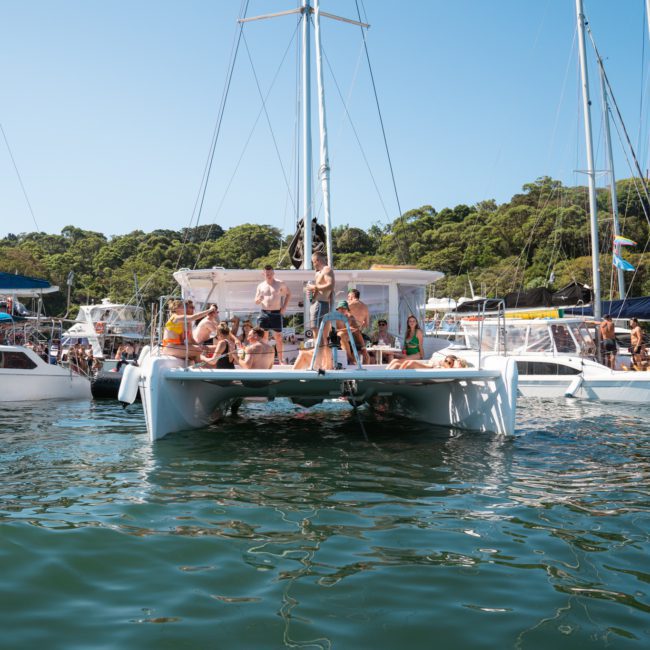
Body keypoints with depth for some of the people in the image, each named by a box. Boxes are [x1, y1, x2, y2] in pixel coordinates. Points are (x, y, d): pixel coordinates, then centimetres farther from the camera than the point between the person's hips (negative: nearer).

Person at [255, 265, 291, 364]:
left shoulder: (280, 284, 2)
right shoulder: (261, 285, 9)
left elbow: (288, 294, 13)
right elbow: (256, 301, 12)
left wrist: (284, 306, 1)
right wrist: (259, 299, -13)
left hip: (276, 313, -2)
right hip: (264, 313, 2)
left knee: (278, 337, 0)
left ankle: (280, 360, 6)